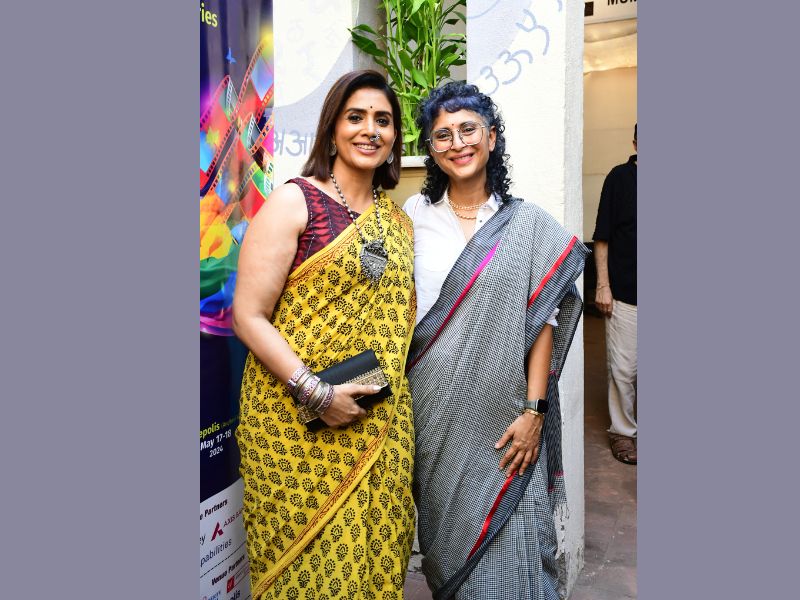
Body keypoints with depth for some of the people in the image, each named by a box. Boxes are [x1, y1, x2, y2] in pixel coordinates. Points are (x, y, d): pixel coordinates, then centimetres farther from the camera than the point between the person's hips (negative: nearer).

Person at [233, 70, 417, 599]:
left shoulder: (397, 217, 11)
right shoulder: (293, 202, -6)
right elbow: (248, 316, -11)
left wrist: (393, 383, 5)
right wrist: (316, 394, -18)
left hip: (382, 425, 5)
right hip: (300, 421, -5)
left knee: (377, 555, 14)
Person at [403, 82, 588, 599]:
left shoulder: (528, 224, -1)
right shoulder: (415, 214, 3)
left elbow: (542, 324, -3)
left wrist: (534, 411, -9)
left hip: (502, 415, -1)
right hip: (432, 411, 2)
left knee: (506, 548, 3)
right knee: (445, 535, 15)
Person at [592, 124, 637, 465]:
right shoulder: (620, 178, -3)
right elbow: (603, 237, -3)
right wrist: (603, 285, -8)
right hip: (625, 293, -3)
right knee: (623, 368, 3)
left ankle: (640, 425, 29)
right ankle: (622, 431, 19)